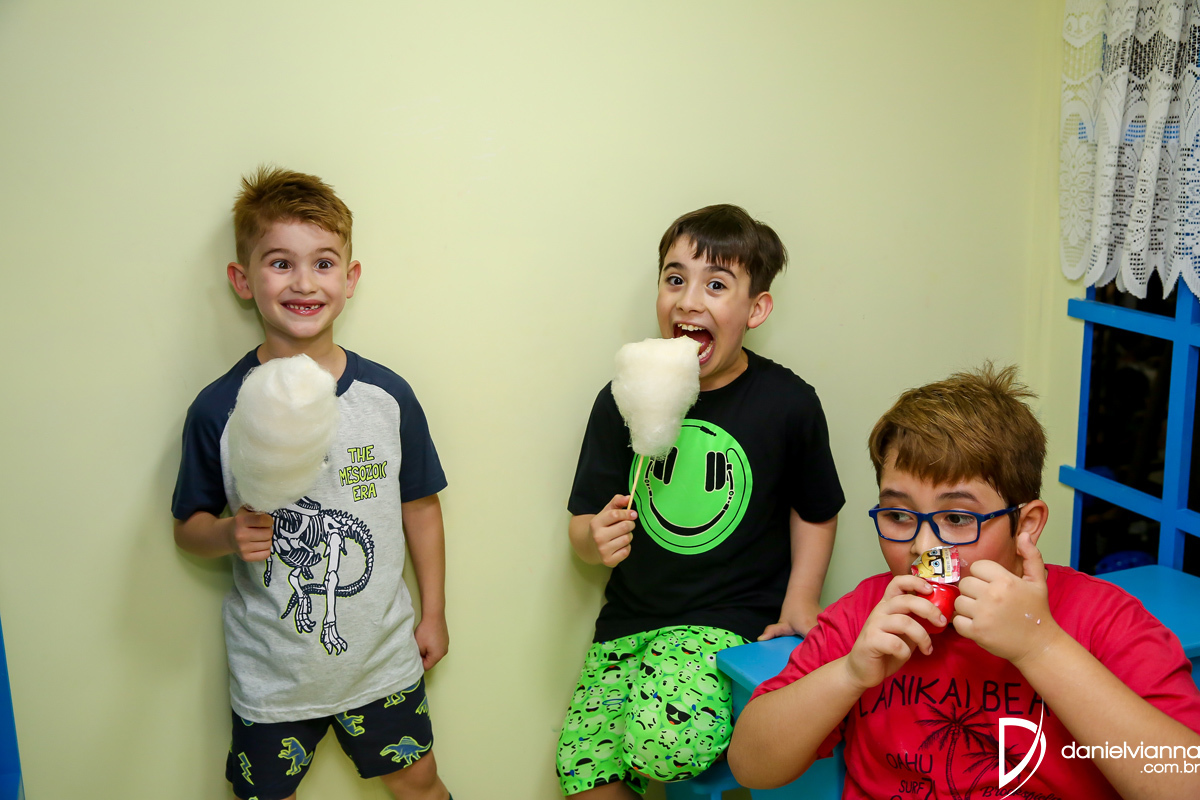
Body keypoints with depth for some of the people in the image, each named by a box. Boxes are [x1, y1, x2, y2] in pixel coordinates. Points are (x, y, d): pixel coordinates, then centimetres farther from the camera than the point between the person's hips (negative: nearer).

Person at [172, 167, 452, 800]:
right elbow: (188, 526, 0)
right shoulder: (218, 410, -12)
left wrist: (433, 612, 7)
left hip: (382, 658, 1)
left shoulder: (387, 397, -9)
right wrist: (230, 534, -22)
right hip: (270, 672, -1)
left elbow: (419, 505, 3)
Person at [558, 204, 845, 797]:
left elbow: (815, 511, 9)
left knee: (664, 742, -25)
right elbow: (582, 524, 3)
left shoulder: (788, 403, -7)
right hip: (632, 618, 3)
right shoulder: (623, 397, -2)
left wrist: (800, 602, -2)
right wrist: (596, 541, -19)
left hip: (734, 616, -3)